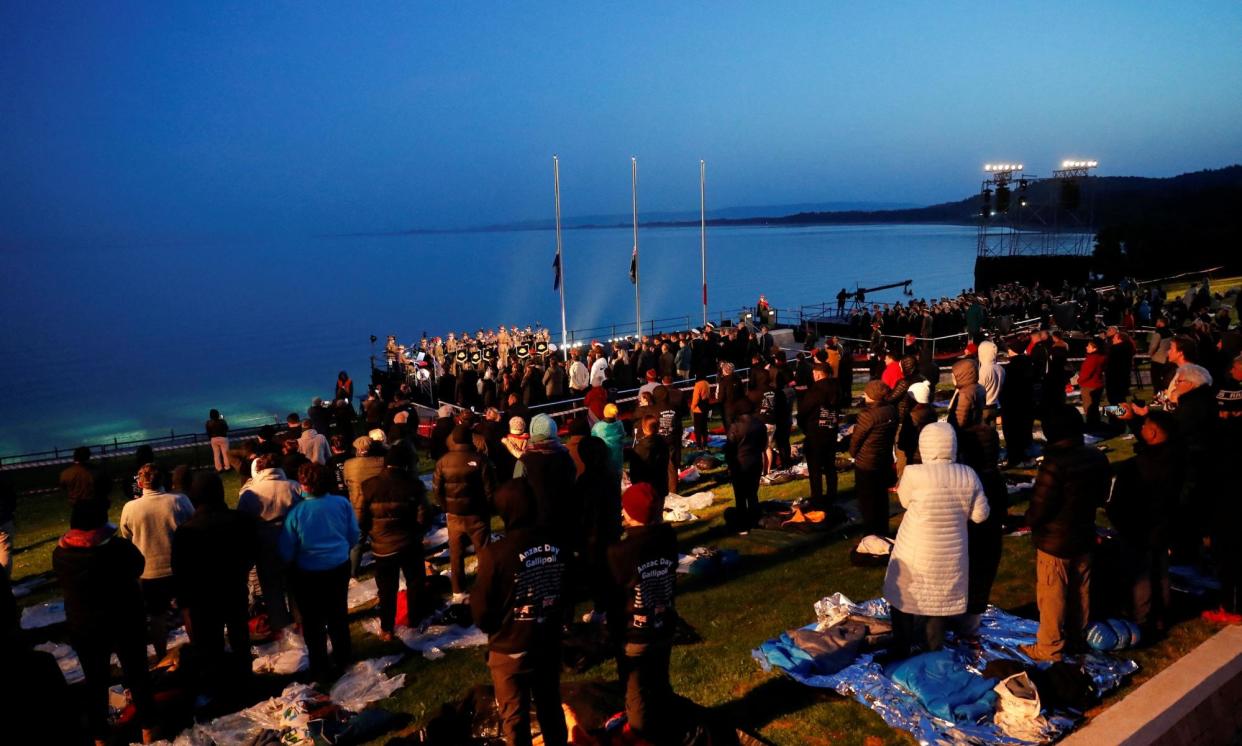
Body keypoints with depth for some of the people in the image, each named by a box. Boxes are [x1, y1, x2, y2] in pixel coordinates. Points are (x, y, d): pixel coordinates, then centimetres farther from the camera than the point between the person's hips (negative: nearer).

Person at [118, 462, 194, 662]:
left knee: (158, 617, 16)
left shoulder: (129, 508, -13)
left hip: (150, 572, 0)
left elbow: (125, 538, 4)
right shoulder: (179, 501, -16)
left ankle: (162, 658, 29)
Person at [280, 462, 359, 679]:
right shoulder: (342, 503, -12)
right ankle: (342, 657, 38)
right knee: (338, 614, 22)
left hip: (307, 573, -3)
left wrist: (292, 563, 11)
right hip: (339, 567, 3)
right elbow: (354, 536, 0)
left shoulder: (296, 511, -19)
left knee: (313, 621, 14)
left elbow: (286, 551, -11)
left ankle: (320, 667, 23)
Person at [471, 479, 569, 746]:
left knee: (514, 715, 16)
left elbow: (480, 609, -15)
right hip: (549, 644, 5)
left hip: (510, 649, -4)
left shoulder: (496, 553, -26)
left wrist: (492, 628, 6)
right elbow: (568, 592, 4)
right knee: (550, 705, 25)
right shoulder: (556, 545, -10)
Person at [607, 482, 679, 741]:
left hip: (633, 636, -5)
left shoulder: (619, 552, -28)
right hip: (665, 629, 5)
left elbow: (608, 594, -16)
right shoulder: (668, 539, -14)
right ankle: (663, 735, 46)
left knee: (637, 693, 16)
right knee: (660, 684, 26)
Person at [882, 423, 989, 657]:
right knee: (941, 601, 20)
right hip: (951, 557, 3)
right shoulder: (968, 475, -10)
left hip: (915, 555, -3)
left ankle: (901, 654, 29)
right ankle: (932, 651, 35)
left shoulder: (914, 473, -22)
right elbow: (980, 515, -1)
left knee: (904, 601, 17)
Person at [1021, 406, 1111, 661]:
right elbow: (1101, 497, 9)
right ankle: (1076, 637, 37)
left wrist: (1030, 520, -2)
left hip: (1054, 542, -7)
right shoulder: (1098, 458, -5)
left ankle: (1049, 648, 19)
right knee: (1080, 591, 21)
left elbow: (1039, 508, -22)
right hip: (1084, 536, 7)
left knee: (1052, 596, 7)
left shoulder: (1055, 464, -28)